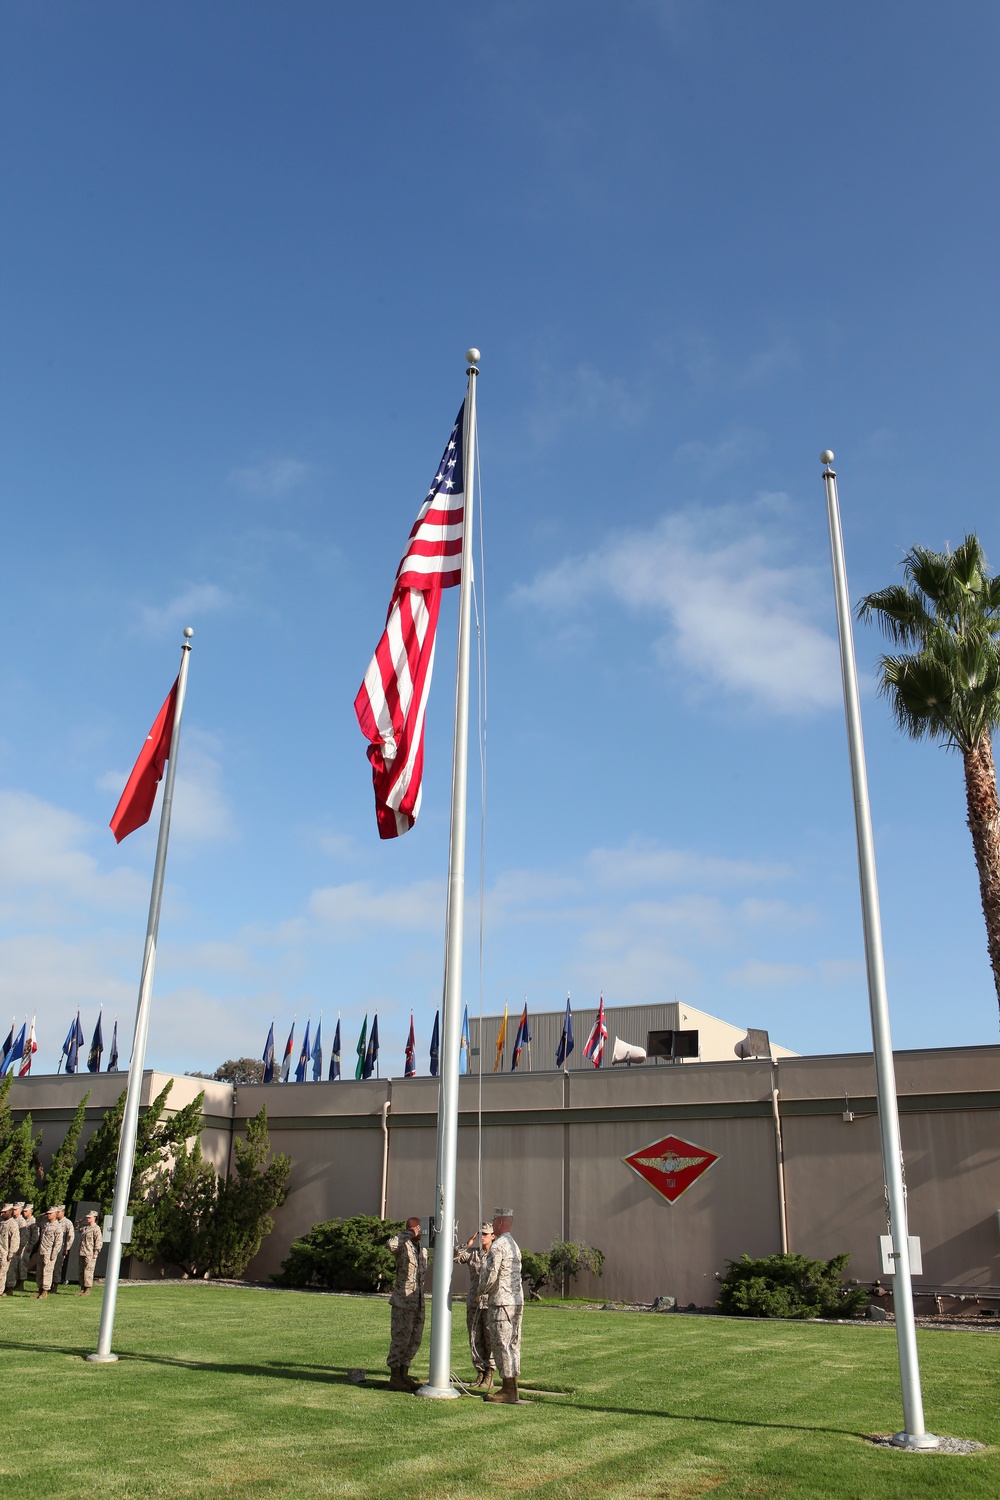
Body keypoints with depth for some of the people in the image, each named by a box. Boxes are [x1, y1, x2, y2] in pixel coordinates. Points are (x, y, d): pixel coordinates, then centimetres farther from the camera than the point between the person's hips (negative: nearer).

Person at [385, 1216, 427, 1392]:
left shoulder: (423, 1250, 15)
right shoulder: (403, 1246, -10)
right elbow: (392, 1244, -33)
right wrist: (409, 1234, -23)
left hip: (418, 1302, 8)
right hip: (403, 1300, -8)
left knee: (415, 1339, 11)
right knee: (400, 1338, -4)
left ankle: (404, 1375, 21)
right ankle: (394, 1378, 5)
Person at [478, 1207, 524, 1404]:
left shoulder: (498, 1246, -15)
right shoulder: (514, 1245, 16)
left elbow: (490, 1276, -19)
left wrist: (481, 1291, 0)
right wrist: (487, 1290, 19)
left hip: (500, 1302, -9)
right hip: (517, 1301, 9)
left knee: (501, 1345, -4)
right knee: (513, 1345, 11)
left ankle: (509, 1391, -2)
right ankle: (510, 1388, 16)